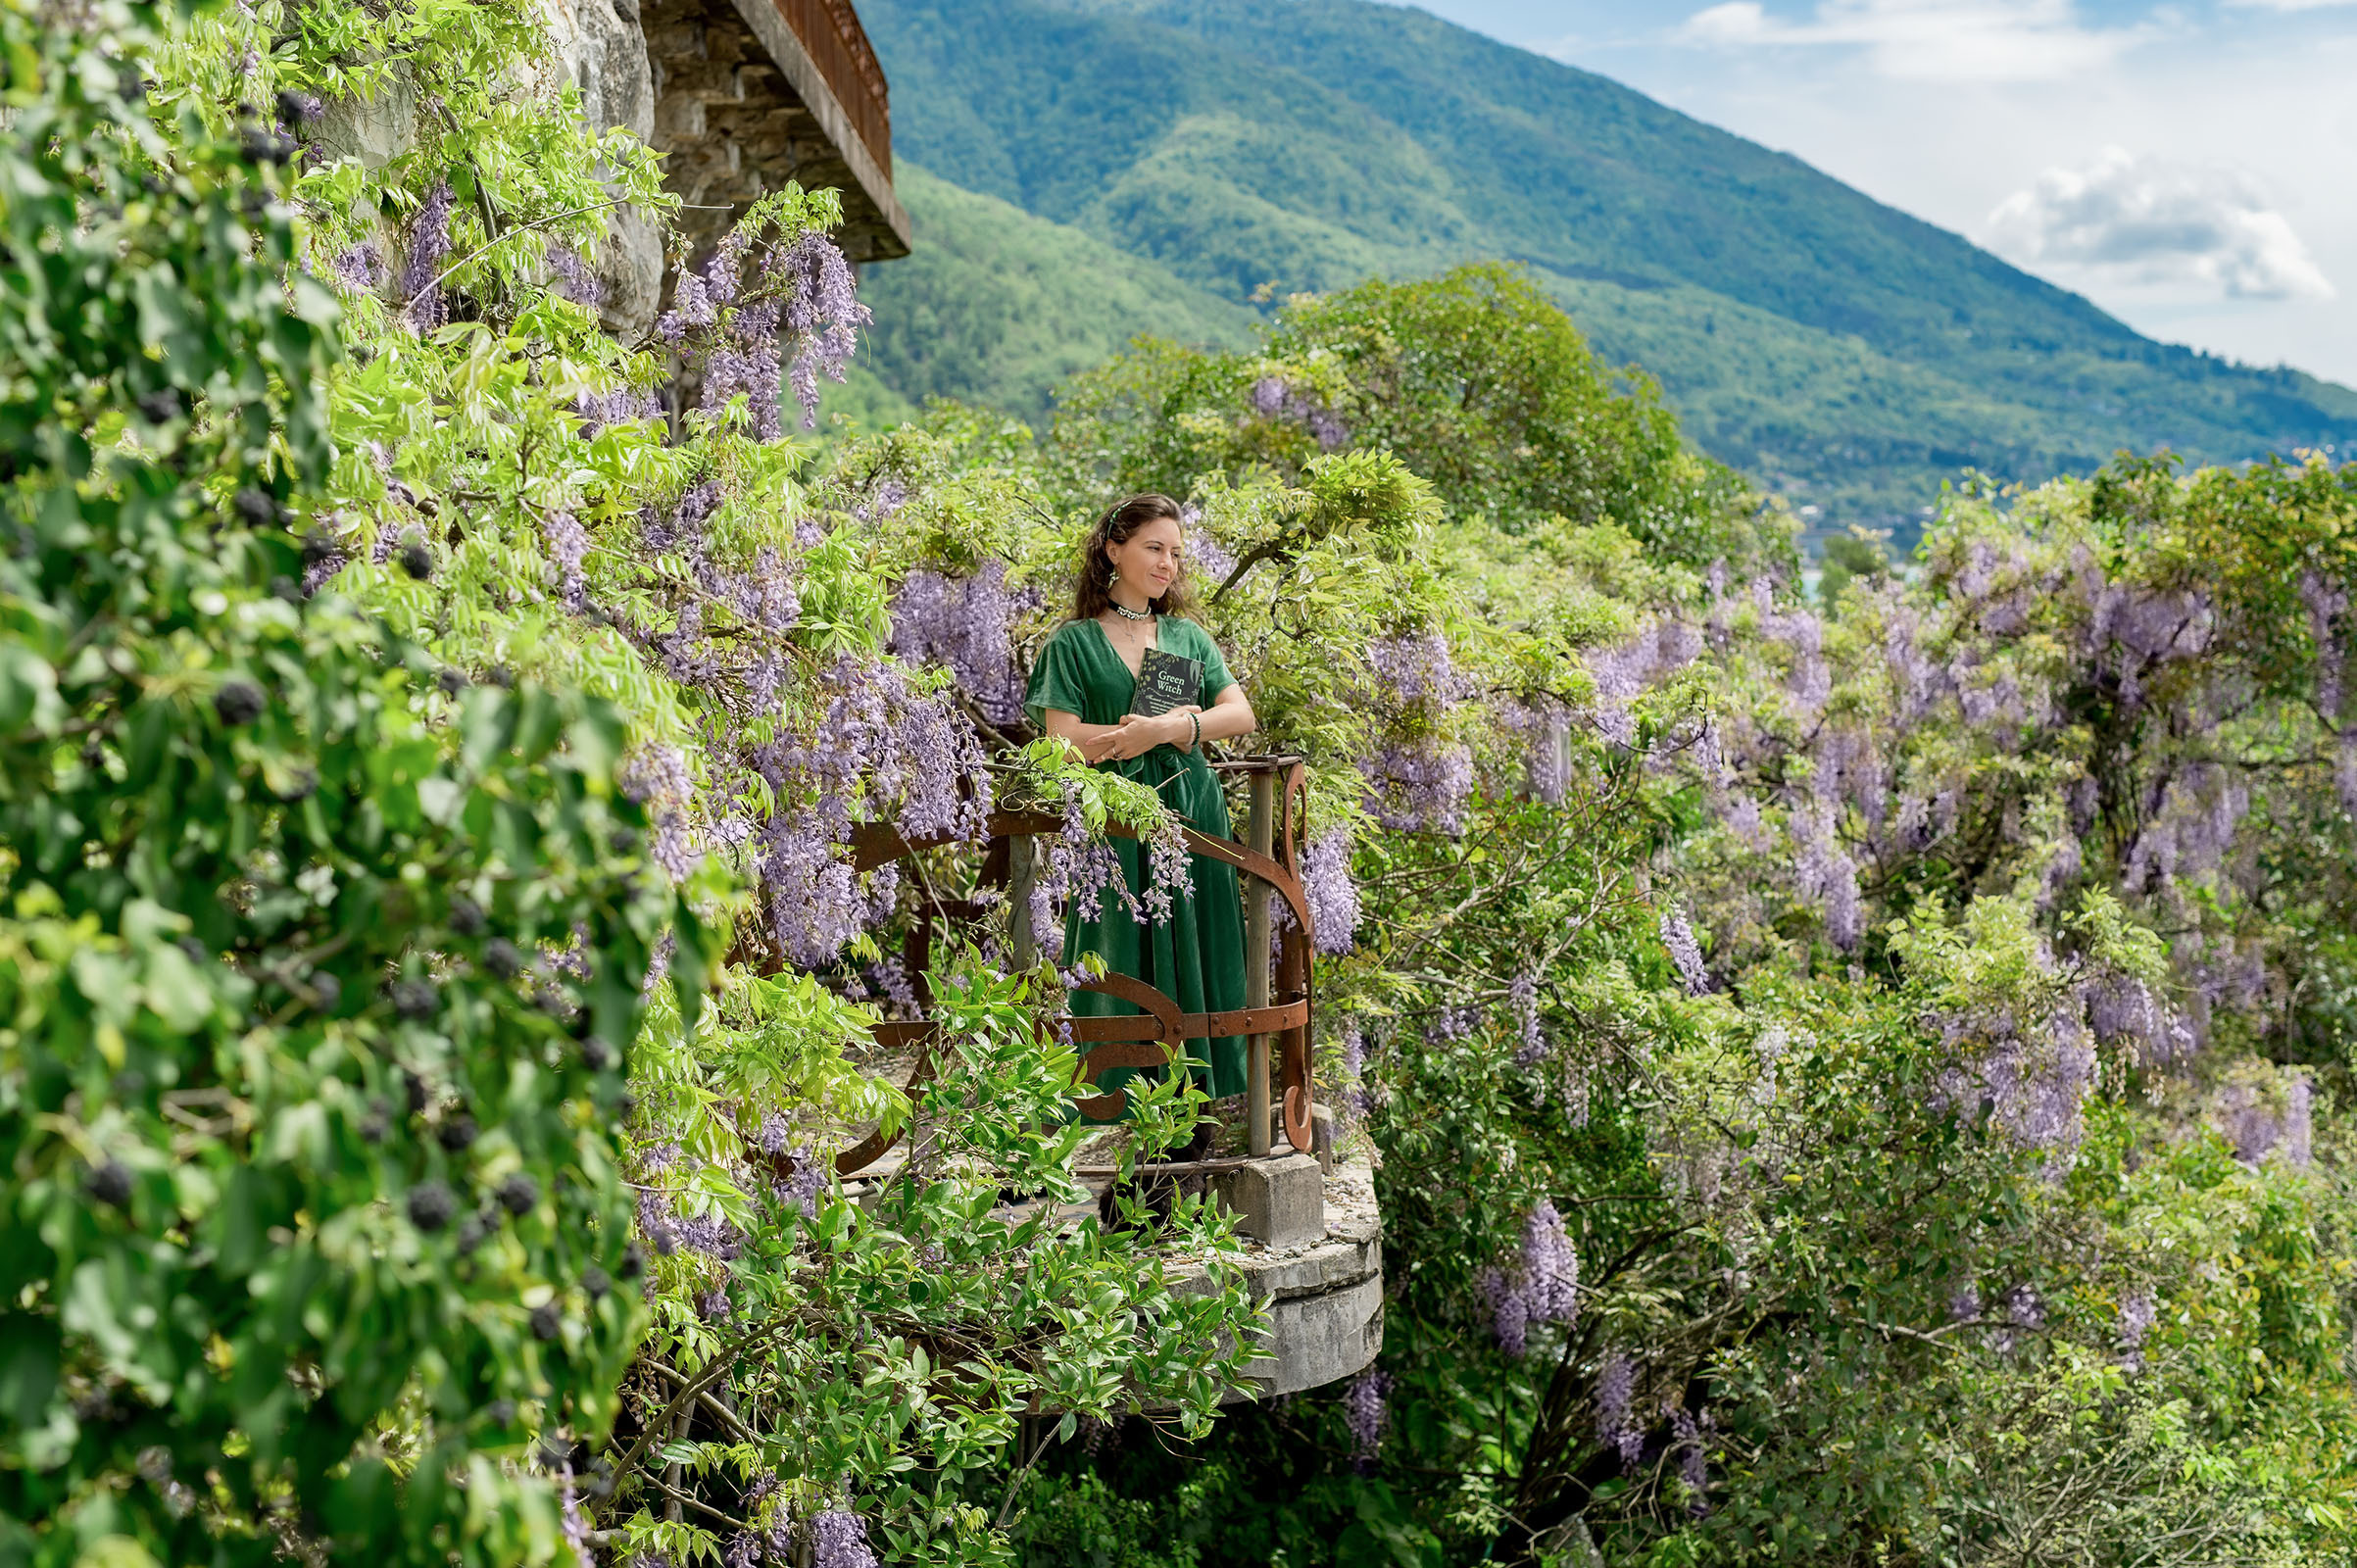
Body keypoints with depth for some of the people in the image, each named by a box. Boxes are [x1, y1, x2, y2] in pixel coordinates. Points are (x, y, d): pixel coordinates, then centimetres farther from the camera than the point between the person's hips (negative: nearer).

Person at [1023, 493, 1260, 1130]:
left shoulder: (1189, 637, 15)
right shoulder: (1074, 642, 3)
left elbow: (1241, 714, 4)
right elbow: (1064, 738, -9)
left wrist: (1162, 730, -12)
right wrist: (1179, 726, -8)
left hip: (1192, 814, 4)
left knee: (1193, 956, 2)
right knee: (1123, 963, -3)